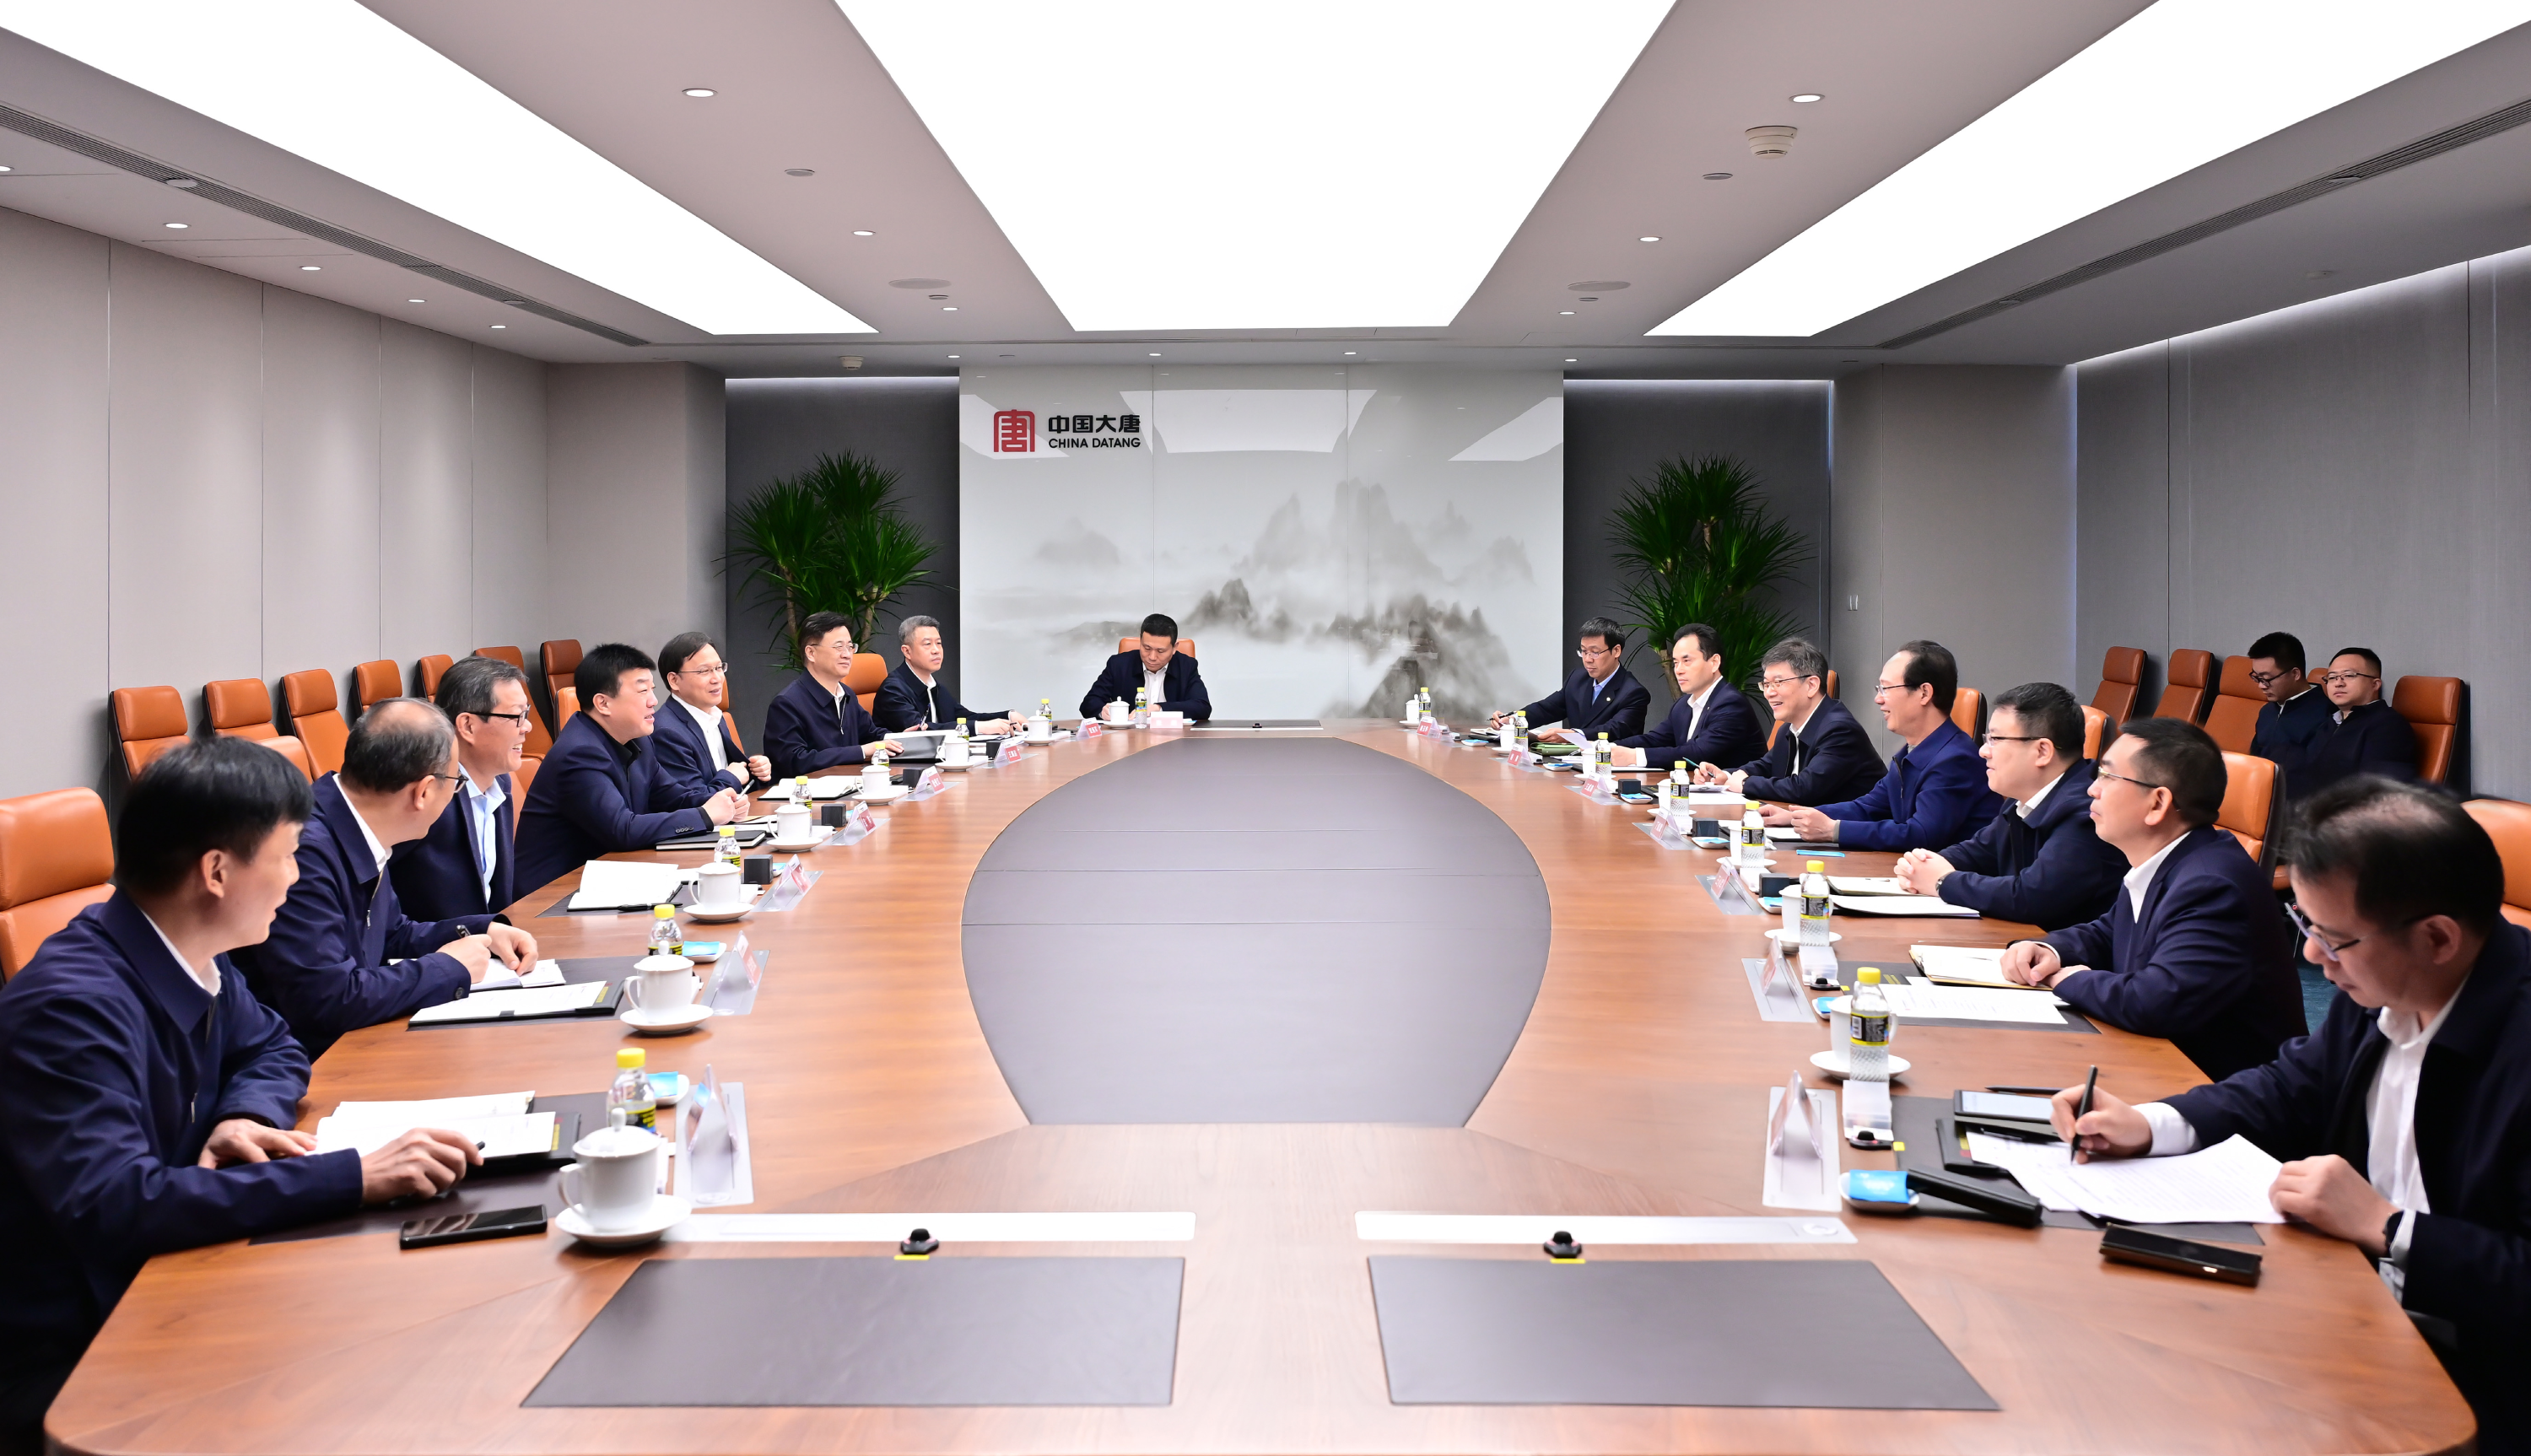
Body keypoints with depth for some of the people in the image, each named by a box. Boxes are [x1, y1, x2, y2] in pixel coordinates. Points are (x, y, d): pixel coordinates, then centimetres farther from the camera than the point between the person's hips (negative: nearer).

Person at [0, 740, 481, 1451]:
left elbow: (272, 1046, 18)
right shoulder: (71, 1006, -24)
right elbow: (116, 1205, -34)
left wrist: (248, 1116, -6)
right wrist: (353, 1177, -35)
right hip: (71, 1368, -8)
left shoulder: (191, 961, 0)